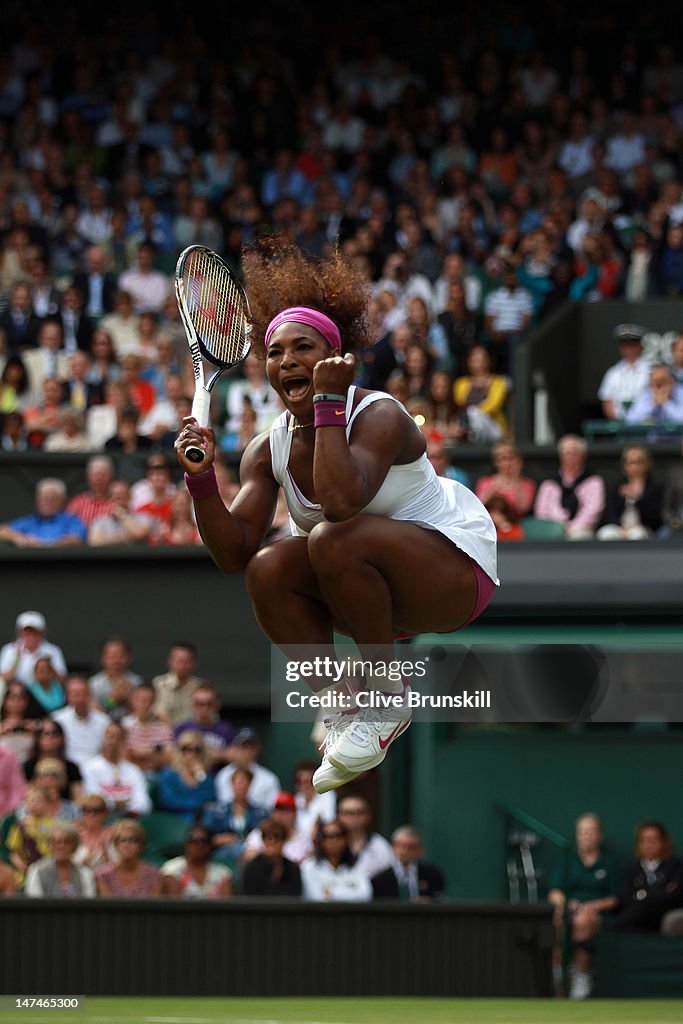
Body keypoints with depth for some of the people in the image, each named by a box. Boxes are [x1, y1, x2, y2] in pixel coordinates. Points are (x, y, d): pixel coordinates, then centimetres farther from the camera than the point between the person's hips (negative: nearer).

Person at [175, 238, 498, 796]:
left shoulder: (377, 416, -21)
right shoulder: (269, 450, -1)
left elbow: (342, 499, -41)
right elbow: (235, 552, -9)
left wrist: (328, 402, -34)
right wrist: (201, 479, -23)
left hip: (456, 567, -7)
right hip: (372, 584, 7)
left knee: (335, 539, -34)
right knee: (269, 569, -20)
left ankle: (388, 697, -14)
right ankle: (345, 711, -5)